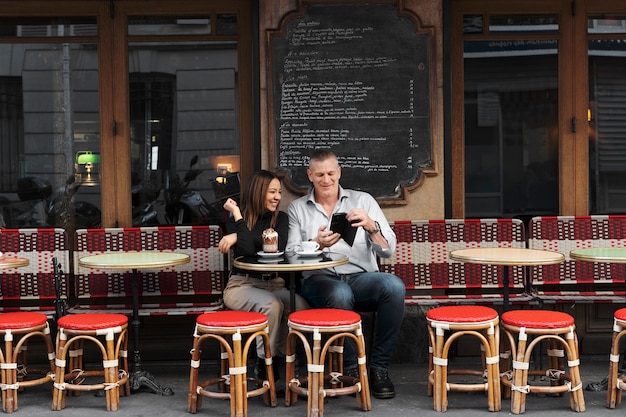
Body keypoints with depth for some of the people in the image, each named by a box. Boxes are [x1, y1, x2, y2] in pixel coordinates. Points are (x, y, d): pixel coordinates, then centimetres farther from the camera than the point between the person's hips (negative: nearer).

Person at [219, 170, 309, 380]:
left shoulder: (280, 218, 10)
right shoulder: (236, 220, 2)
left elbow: (278, 248, -10)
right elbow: (247, 251, -16)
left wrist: (238, 237, -14)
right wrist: (237, 214, -10)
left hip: (273, 284, 4)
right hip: (241, 284, -3)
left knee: (300, 305, -28)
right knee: (272, 305, -35)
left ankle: (280, 356, -8)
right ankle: (264, 362, -16)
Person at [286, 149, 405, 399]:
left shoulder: (363, 200, 14)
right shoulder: (297, 209, 15)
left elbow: (388, 251, 6)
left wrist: (371, 227, -15)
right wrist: (317, 244, -16)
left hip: (362, 278, 2)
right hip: (319, 280, -1)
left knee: (394, 285, -32)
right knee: (340, 293, -38)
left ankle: (379, 368, -20)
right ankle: (349, 369, -18)